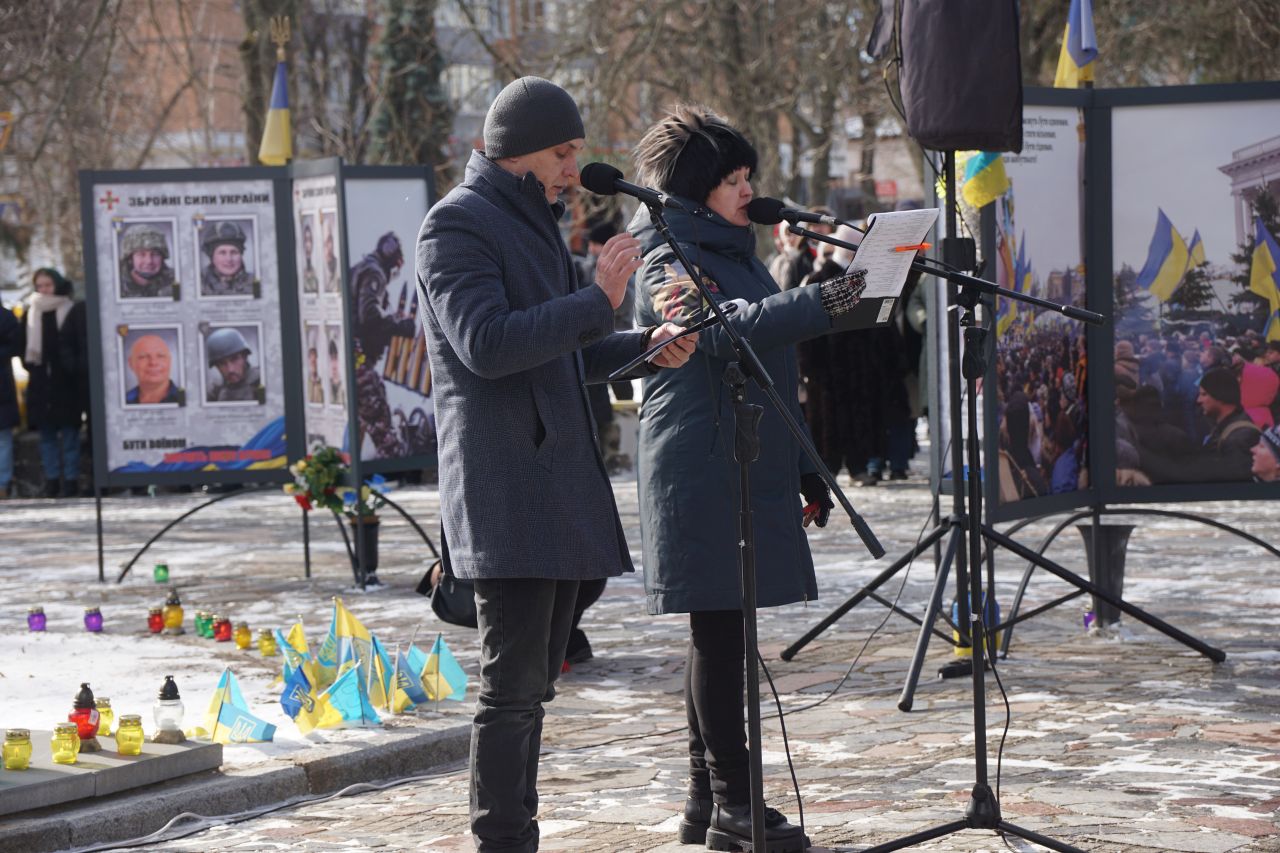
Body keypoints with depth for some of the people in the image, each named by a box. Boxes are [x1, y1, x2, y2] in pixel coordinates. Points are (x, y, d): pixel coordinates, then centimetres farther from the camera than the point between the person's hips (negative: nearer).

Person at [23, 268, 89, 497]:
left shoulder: (75, 311, -2)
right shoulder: (31, 312, 10)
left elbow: (84, 346, -5)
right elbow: (25, 346, 14)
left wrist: (80, 373, -12)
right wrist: (30, 363, 0)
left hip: (67, 382, -4)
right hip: (41, 382, 4)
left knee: (70, 433, 0)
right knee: (46, 434, 6)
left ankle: (70, 481, 5)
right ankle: (51, 480, 11)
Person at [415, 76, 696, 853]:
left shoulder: (534, 225, 22)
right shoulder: (458, 223, -8)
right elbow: (486, 343, -21)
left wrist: (644, 347, 11)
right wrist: (598, 301, -19)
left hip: (556, 483, 10)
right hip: (506, 489, -10)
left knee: (532, 684, 11)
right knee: (513, 686, -10)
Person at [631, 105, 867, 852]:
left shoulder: (739, 254, 22)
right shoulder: (670, 261, -6)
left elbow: (779, 376, 25)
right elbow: (717, 333, -27)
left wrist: (807, 472, 22)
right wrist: (816, 305, -39)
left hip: (754, 473, 9)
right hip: (702, 474, -9)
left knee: (726, 634, 10)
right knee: (718, 632, -8)